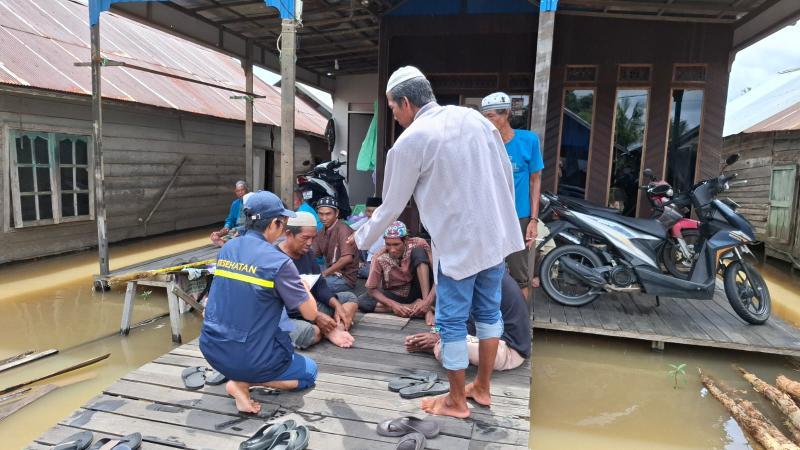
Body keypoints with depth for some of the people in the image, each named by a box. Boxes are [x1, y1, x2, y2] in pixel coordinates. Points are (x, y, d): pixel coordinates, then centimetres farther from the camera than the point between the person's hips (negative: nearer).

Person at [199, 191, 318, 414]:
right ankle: (243, 382, -3)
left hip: (211, 349, 7)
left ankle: (238, 372, 12)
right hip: (248, 358, -6)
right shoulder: (278, 262, -18)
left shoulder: (227, 249, 3)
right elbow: (310, 313, -10)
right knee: (310, 372, 18)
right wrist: (304, 287, 10)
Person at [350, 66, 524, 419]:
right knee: (489, 311, 18)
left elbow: (392, 206, -2)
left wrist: (362, 240, 14)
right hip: (496, 234, 7)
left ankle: (456, 402, 24)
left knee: (452, 322, 8)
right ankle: (482, 387, 34)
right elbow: (507, 174, 10)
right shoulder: (473, 117, 6)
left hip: (459, 243, -7)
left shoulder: (409, 142, -10)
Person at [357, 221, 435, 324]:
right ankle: (413, 307, -24)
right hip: (395, 296, 2)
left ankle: (427, 309, -28)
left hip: (416, 291, -1)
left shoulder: (418, 245, -21)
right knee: (362, 301, -25)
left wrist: (428, 301, -36)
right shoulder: (380, 258, -19)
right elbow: (372, 289, -11)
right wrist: (393, 304, -28)